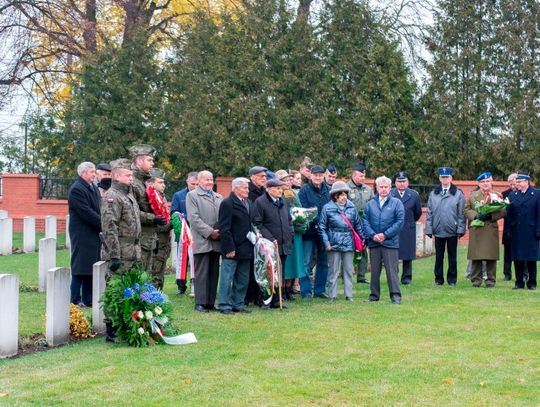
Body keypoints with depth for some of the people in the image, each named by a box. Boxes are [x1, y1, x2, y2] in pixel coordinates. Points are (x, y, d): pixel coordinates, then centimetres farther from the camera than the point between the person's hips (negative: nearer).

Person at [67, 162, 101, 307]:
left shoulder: (94, 188, 15)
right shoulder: (76, 189, -13)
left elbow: (99, 209, 16)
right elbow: (87, 213, -19)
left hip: (94, 234, 9)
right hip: (82, 235, -9)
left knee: (91, 268, 10)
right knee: (80, 268, -4)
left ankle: (88, 299, 16)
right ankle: (75, 301, 2)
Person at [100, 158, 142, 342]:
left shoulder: (129, 195, 19)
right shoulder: (111, 197, -12)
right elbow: (109, 229, -20)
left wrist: (138, 252, 23)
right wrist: (114, 256, -24)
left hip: (132, 255, 9)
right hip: (120, 256, -9)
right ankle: (111, 332, -1)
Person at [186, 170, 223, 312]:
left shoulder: (219, 197, 21)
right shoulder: (192, 195, 2)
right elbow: (193, 218, -8)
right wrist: (210, 232, -13)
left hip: (216, 241, 6)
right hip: (202, 241, -5)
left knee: (214, 273, 6)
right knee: (202, 273, -5)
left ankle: (210, 302, 11)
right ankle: (200, 303, -1)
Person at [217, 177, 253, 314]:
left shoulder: (248, 203, 13)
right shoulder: (227, 204, -10)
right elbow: (224, 229, -14)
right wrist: (229, 248, -17)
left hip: (245, 249, 8)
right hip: (232, 249, -8)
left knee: (243, 280, 12)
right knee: (227, 278, -1)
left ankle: (238, 304, 21)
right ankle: (224, 305, 4)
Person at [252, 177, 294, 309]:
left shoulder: (283, 202, 15)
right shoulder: (260, 202, -8)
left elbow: (289, 220, 24)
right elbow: (258, 224, -12)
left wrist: (290, 236, 10)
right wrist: (270, 239, -17)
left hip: (284, 245, 7)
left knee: (280, 274, 10)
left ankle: (276, 300, 17)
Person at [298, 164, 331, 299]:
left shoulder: (327, 190, 8)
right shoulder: (304, 190, -4)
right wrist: (319, 221, -18)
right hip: (309, 231, -4)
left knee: (323, 262, 9)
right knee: (306, 263, -2)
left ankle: (319, 290, 19)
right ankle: (306, 291, 5)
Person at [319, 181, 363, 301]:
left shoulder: (351, 207, 6)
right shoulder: (327, 208, -3)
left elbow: (358, 225, 13)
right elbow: (322, 227, -1)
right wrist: (326, 243, -8)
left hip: (349, 244, 3)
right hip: (334, 244, -3)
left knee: (348, 270, 8)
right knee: (333, 271, 2)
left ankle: (349, 295, 15)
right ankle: (332, 295, 9)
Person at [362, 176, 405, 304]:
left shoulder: (396, 203, 2)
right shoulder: (370, 204, 10)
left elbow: (400, 221, -5)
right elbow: (365, 221, 5)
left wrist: (385, 234, -10)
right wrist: (372, 235, -10)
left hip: (390, 242, -3)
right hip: (374, 242, 3)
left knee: (391, 269, -5)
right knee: (374, 270, 9)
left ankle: (395, 295, -1)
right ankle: (374, 294, 18)